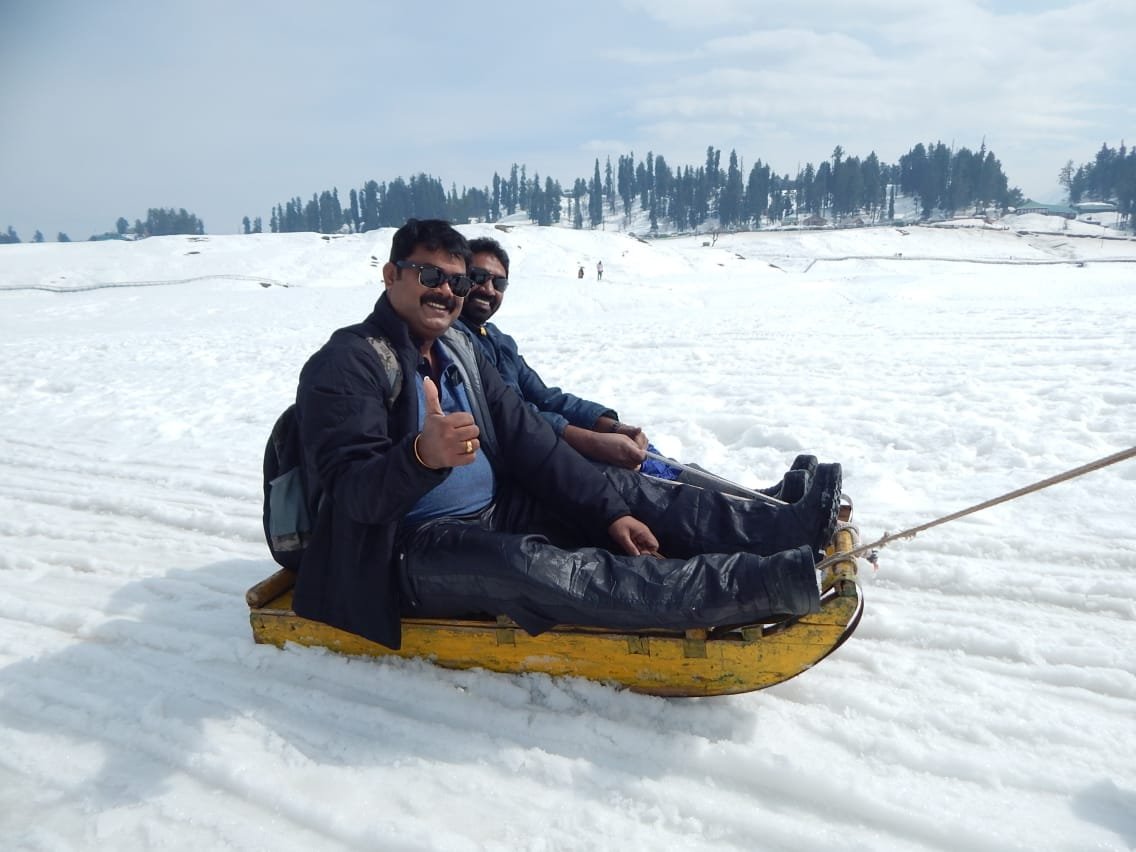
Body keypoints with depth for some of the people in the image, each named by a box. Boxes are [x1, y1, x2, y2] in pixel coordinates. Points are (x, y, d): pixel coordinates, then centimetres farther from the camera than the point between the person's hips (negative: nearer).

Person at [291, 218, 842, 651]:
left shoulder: (458, 350, 11)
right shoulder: (346, 364, -11)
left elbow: (528, 444, 5)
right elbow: (352, 494, -22)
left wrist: (610, 510, -6)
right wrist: (422, 456, -43)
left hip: (494, 514, 8)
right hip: (410, 549, -8)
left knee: (627, 492, -5)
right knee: (525, 567, -35)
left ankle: (791, 528, -12)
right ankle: (770, 583, -44)